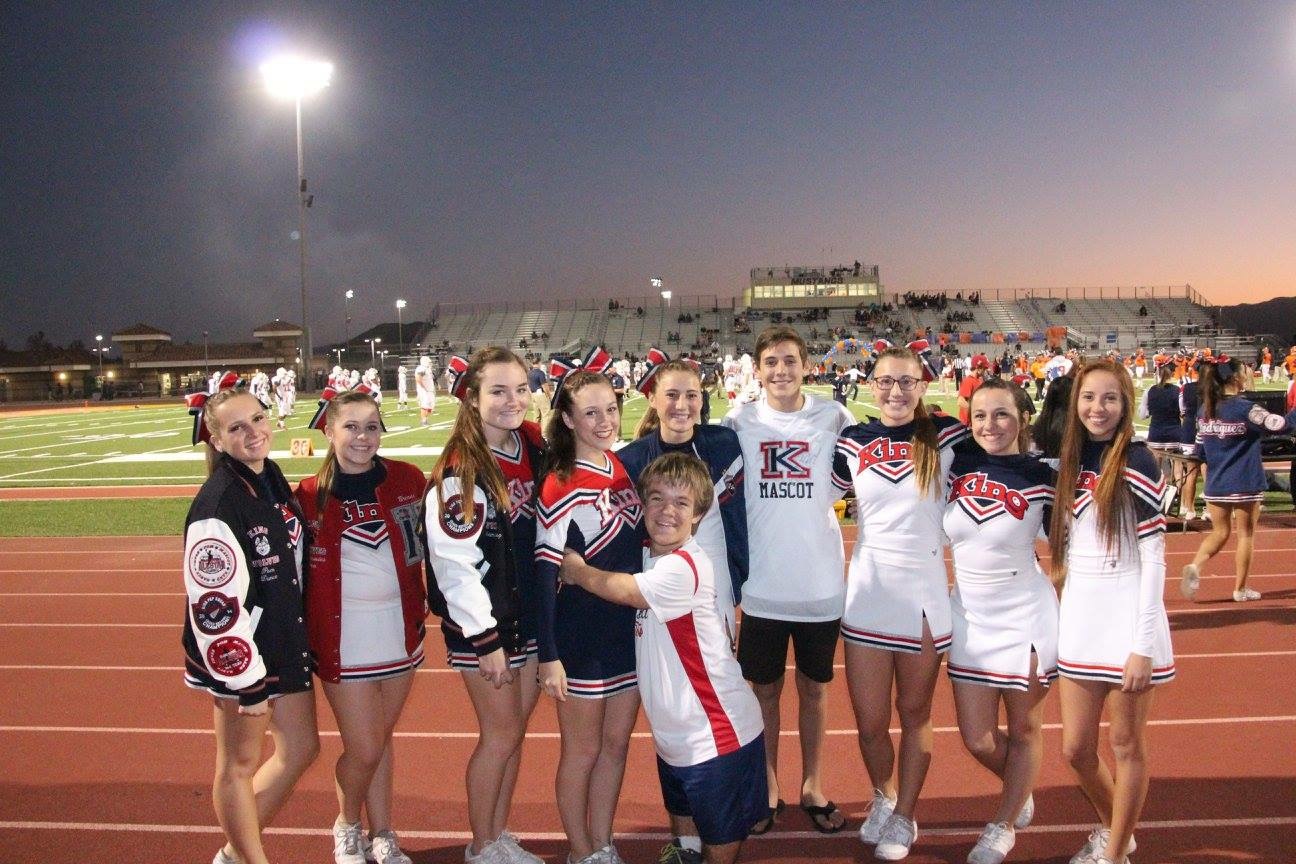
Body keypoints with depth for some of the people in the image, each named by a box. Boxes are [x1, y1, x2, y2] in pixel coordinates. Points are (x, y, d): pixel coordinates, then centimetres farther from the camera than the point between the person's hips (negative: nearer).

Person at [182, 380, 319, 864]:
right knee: (239, 764, 8)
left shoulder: (272, 479, 5)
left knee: (300, 749, 17)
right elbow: (216, 602, -24)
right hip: (240, 653, -9)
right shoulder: (218, 504, -22)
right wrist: (246, 681, -20)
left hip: (287, 642, 9)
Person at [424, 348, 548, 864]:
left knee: (516, 729, 15)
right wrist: (486, 639, -18)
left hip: (532, 613, 6)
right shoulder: (460, 470, -19)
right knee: (501, 733, 5)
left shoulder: (536, 447, 3)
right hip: (482, 623, -6)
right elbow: (453, 562, -20)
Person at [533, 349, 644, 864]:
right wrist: (549, 655, -18)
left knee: (616, 743, 17)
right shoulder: (560, 488, -17)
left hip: (630, 629, 6)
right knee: (583, 749, 10)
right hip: (582, 638, -6)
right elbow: (544, 572, -17)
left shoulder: (625, 468, 2)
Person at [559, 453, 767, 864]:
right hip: (674, 733, 8)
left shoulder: (684, 567, -23)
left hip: (717, 734, -8)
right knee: (682, 820, 25)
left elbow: (623, 590, -20)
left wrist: (578, 572, -4)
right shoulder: (648, 555, 4)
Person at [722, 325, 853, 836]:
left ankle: (812, 785, 34)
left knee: (814, 689, 16)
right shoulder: (740, 422, -2)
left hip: (821, 584, 0)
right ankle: (767, 788, 32)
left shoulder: (833, 418, -3)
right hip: (761, 585, 0)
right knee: (765, 691, 13)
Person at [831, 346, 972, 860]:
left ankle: (905, 816, 32)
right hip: (866, 594, 2)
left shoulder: (947, 436, -3)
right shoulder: (853, 443, 3)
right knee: (869, 723, 8)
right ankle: (883, 795, 38)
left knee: (914, 714, 12)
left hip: (925, 595, -1)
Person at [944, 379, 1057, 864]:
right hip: (969, 617, 3)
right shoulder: (957, 468, -3)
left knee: (1023, 730, 13)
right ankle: (1022, 794, 41)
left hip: (1025, 618, -3)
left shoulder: (1041, 477, -10)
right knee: (977, 740, 9)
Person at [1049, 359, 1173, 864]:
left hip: (1128, 618, -5)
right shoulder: (1068, 462, 8)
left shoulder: (1137, 463, -10)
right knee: (1076, 749, 12)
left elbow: (1153, 558, -12)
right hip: (1079, 619, 6)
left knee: (1126, 745, 8)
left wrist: (1143, 645, -16)